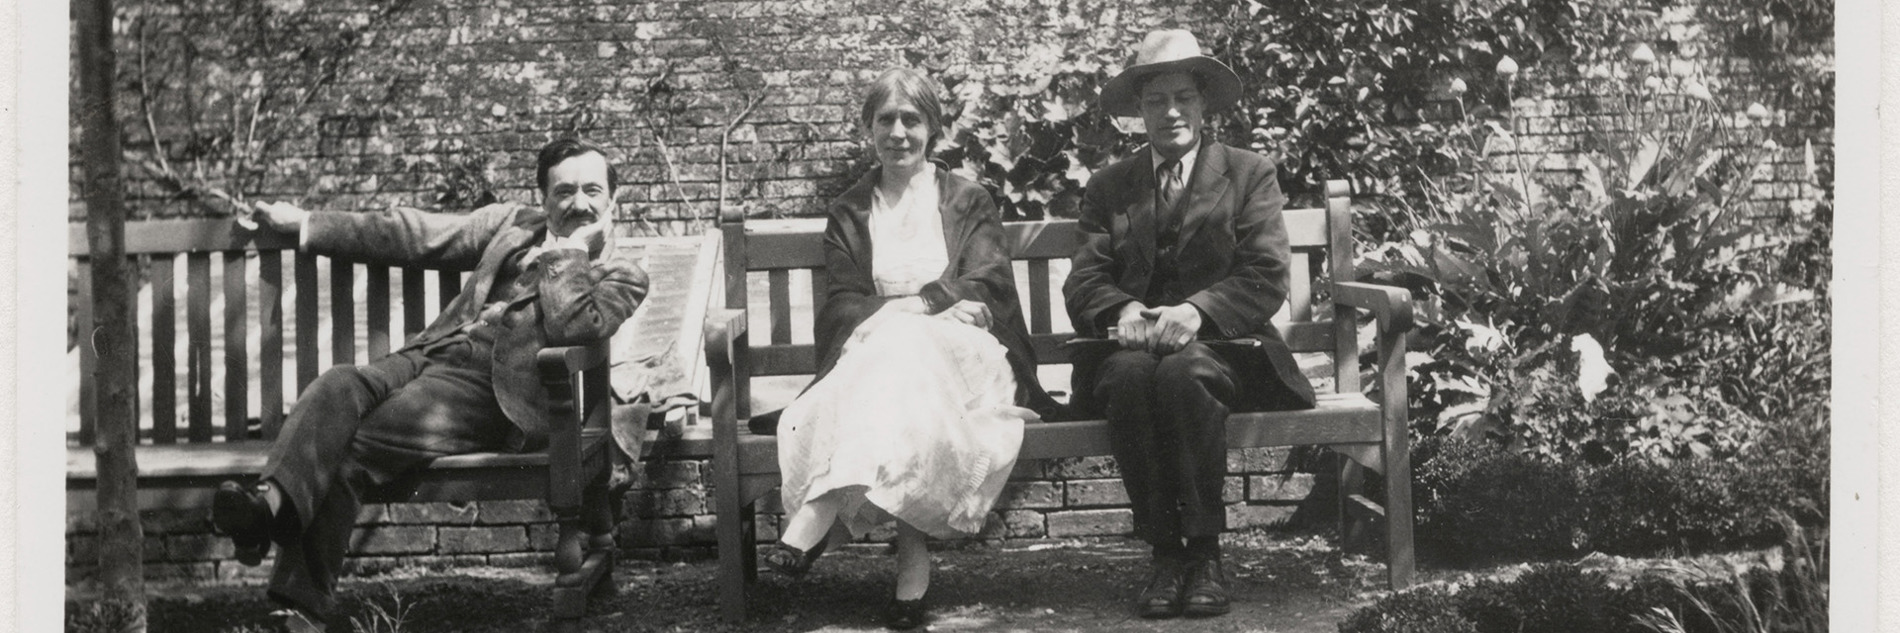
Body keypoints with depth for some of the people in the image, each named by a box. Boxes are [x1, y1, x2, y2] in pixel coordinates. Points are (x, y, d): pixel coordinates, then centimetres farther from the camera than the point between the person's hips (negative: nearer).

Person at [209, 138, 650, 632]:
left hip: (495, 392, -5)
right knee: (337, 387, -26)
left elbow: (570, 328, -11)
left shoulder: (622, 277, 9)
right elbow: (418, 237, 22)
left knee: (353, 451, -26)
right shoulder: (513, 223, 23)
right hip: (431, 355, 5)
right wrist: (307, 224, 20)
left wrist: (572, 249, -4)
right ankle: (271, 502, -47)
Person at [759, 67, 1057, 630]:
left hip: (963, 359, -1)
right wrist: (944, 303, -14)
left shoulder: (970, 204, 17)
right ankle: (912, 553, -47)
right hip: (870, 356, 1)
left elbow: (985, 287, 1)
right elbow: (842, 305, 4)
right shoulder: (847, 214, 19)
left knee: (900, 343, -37)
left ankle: (814, 519, -47)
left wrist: (911, 307, -17)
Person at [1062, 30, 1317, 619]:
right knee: (1129, 374, -34)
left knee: (1183, 371, -36)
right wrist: (1121, 311, -17)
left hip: (1220, 343, -1)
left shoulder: (1250, 174, 13)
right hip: (1132, 344, 2)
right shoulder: (1107, 187, 18)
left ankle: (1204, 549, -26)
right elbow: (1083, 283, 7)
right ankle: (1165, 549, -26)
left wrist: (1197, 311, -18)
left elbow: (1266, 277, 0)